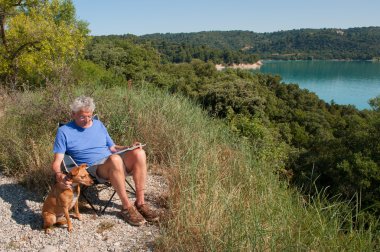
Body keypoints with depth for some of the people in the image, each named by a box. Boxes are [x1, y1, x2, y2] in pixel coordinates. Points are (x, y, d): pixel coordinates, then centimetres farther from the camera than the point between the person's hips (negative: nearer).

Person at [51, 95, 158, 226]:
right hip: (93, 168, -5)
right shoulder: (64, 131, 5)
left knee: (139, 153, -26)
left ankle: (140, 203, -19)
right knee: (115, 159, -39)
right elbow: (56, 162, -1)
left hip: (114, 163, 5)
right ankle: (127, 207, -26)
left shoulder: (98, 124, 19)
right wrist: (58, 174, -24)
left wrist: (130, 147, 2)